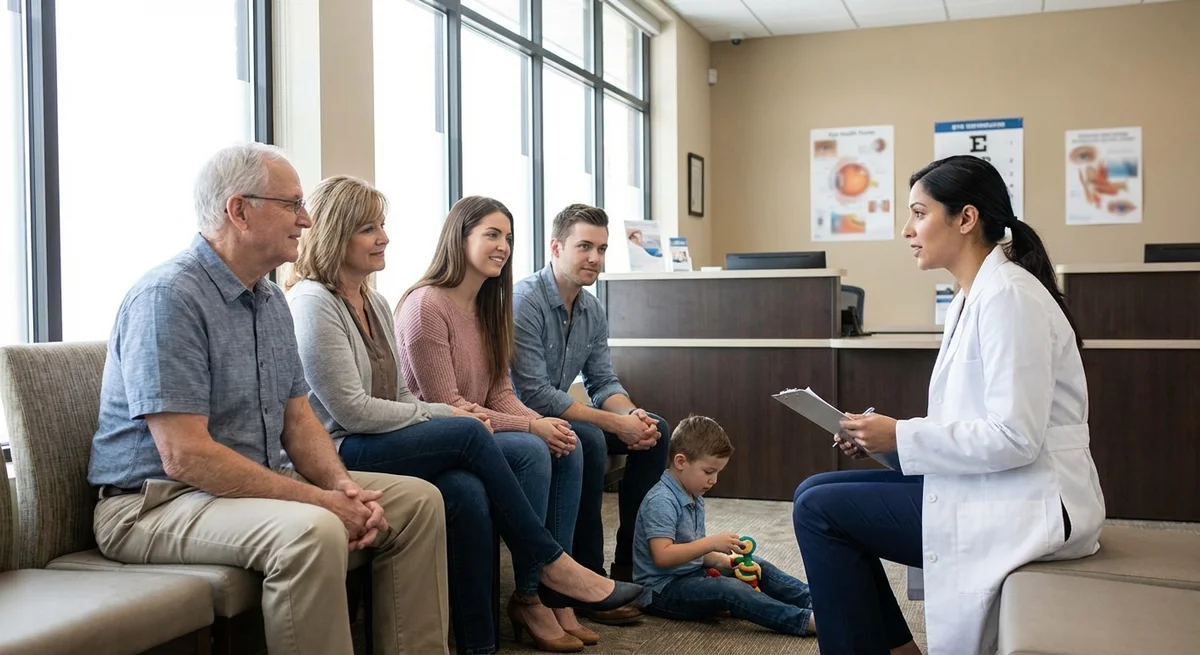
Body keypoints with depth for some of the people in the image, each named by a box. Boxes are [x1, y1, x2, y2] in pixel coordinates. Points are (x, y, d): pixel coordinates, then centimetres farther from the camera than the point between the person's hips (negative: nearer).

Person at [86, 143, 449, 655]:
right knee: (312, 532, -35)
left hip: (259, 482, 9)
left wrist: (342, 486, -8)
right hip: (157, 500, -9)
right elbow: (185, 457, -25)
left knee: (419, 500, 1)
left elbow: (298, 418, 12)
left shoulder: (270, 299, 10)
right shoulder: (168, 297, -19)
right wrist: (320, 499, -24)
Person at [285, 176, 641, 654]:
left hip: (379, 445, 7)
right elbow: (352, 411, -16)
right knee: (468, 434, -21)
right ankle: (551, 561, -9)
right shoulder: (312, 303, -10)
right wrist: (443, 416, -10)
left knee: (466, 490, -23)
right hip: (335, 454, -7)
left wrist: (450, 414, -5)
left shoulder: (374, 303, 16)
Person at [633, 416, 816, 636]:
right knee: (731, 590, -30)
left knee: (759, 567, 9)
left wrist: (725, 562, -2)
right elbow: (662, 556, -29)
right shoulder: (661, 502, -20)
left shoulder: (694, 498, 11)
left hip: (692, 575, 11)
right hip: (663, 591, -11)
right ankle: (807, 620, -35)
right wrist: (712, 542, -29)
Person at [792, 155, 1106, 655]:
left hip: (1028, 504, -10)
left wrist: (902, 437, -17)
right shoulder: (973, 297, 12)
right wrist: (883, 436, 2)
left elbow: (1015, 437, -24)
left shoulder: (1008, 295, -18)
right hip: (987, 486, 10)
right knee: (815, 491, 8)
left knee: (819, 511, -11)